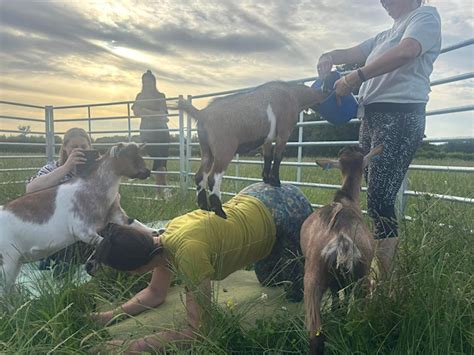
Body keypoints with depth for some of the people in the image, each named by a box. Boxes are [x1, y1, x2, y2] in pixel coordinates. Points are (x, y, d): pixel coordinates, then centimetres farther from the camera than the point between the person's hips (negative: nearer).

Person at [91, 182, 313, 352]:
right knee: (269, 281, 26)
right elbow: (156, 294, 4)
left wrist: (134, 346, -30)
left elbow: (197, 331, -29)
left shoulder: (188, 253, -36)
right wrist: (112, 314, -8)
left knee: (296, 293, 14)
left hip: (287, 208, -6)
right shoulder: (162, 241, -11)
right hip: (255, 199, 7)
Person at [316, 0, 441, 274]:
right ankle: (384, 269, 8)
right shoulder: (384, 36, 32)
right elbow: (350, 54, 26)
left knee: (379, 200, -18)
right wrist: (329, 57, 3)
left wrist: (356, 77, -17)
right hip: (373, 116, 8)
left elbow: (406, 52, -13)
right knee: (378, 200, 3)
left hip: (400, 115, -8)